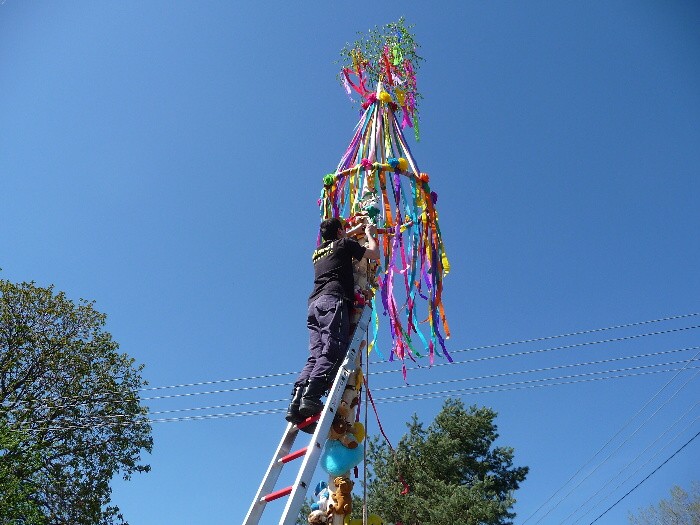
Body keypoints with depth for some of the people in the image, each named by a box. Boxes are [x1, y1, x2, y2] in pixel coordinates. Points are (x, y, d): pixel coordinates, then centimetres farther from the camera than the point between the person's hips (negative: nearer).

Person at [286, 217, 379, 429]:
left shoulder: (318, 250, 33)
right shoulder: (344, 244, 14)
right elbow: (375, 254, 19)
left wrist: (354, 230, 64)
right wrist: (369, 234, 36)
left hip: (314, 303, 7)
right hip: (333, 300, -7)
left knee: (316, 354, -2)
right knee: (333, 350, -18)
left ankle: (296, 402, -19)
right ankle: (311, 397, -36)